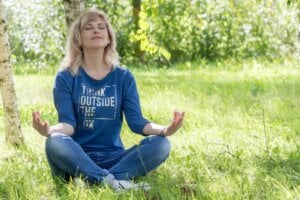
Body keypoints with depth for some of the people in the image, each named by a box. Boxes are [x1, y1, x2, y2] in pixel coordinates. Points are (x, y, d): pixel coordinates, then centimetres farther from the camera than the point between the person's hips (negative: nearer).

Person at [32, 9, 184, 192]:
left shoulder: (124, 77, 9)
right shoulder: (66, 77, 3)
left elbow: (136, 120, -2)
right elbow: (68, 123, -9)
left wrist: (164, 130, -24)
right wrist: (49, 130, -35)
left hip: (113, 158, 3)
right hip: (77, 159, -2)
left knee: (160, 144, -24)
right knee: (55, 143, -35)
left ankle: (93, 180, -34)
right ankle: (114, 182, -36)